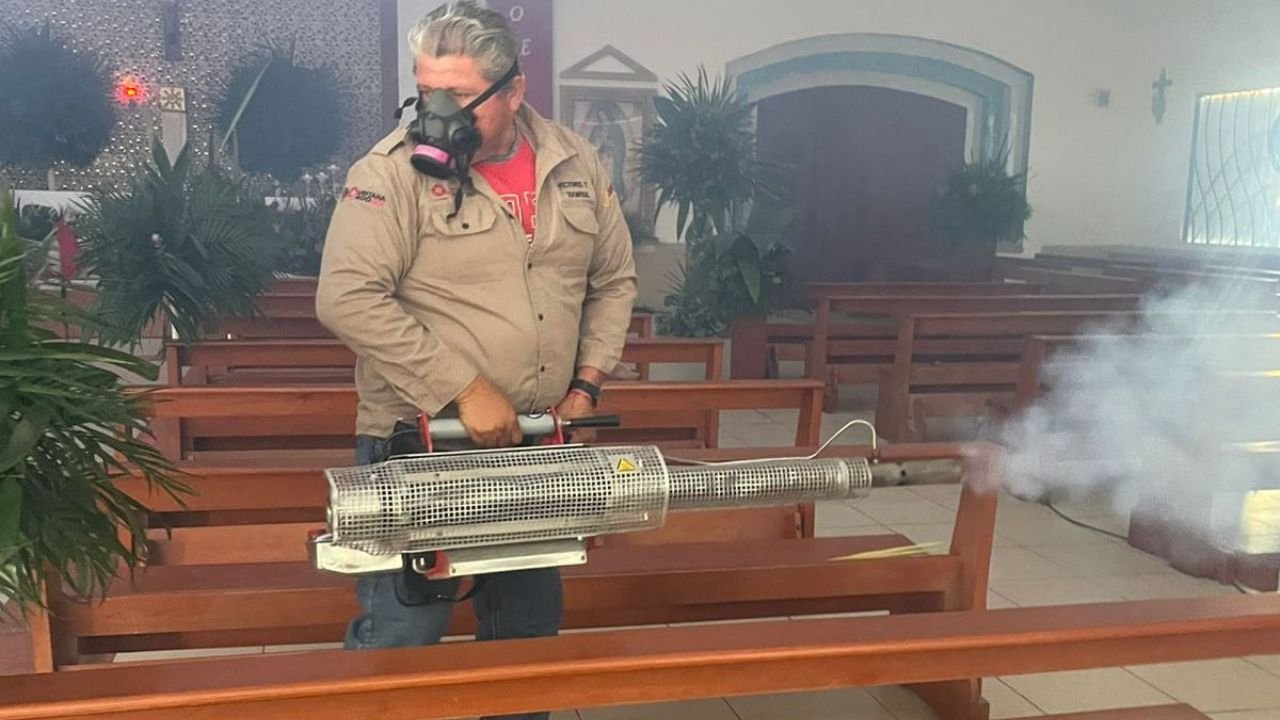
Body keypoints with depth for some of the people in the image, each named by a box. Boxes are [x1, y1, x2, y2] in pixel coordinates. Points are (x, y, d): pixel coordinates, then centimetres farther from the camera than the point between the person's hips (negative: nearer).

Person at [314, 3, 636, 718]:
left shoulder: (577, 164, 2)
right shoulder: (393, 171, -13)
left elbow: (614, 281, 12)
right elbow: (346, 297, -20)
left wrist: (586, 386, 1)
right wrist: (464, 390, -22)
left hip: (536, 446, 5)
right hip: (419, 449, -5)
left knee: (531, 630, 19)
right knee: (400, 637, 1)